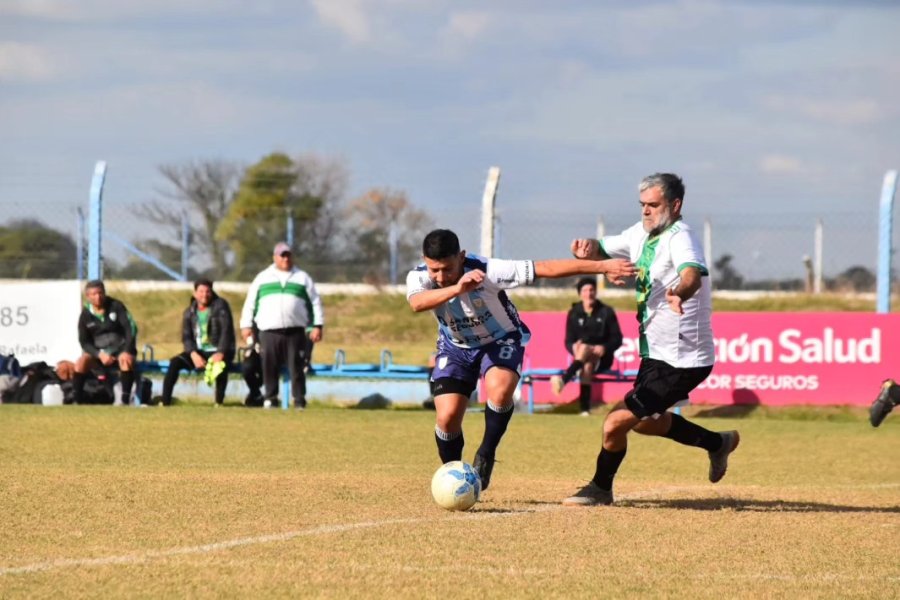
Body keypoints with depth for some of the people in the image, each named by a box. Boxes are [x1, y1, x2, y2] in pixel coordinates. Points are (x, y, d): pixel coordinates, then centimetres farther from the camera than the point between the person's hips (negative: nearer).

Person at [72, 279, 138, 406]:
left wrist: (127, 351, -25)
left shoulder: (115, 306, -7)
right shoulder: (85, 315, -2)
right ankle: (76, 400, -25)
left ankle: (124, 399, -34)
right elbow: (84, 342, -1)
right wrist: (99, 355, -20)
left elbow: (131, 328, -11)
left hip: (120, 349, -1)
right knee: (81, 362, -28)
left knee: (126, 361, -35)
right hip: (98, 352, 1)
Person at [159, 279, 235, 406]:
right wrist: (193, 354, -17)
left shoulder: (220, 306, -2)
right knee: (175, 362, -21)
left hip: (218, 351, -4)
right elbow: (186, 337, 3)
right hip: (198, 352, 4)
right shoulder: (189, 312, 9)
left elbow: (226, 330, -11)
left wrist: (220, 353, -25)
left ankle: (219, 402, -33)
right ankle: (165, 402, -24)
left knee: (221, 365, -39)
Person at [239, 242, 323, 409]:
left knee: (297, 367, -6)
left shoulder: (302, 278, 15)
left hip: (295, 331, -1)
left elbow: (315, 302, 12)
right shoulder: (262, 278, 16)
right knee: (269, 367, -2)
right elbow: (250, 303, 16)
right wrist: (246, 326, 7)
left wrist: (317, 326, 2)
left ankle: (299, 400, -2)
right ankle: (270, 398, 7)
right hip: (269, 332, 1)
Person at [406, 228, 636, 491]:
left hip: (501, 340, -2)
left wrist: (602, 266, -37)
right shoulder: (419, 277, -25)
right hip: (456, 347, 2)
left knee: (499, 390, -32)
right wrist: (456, 289, -67)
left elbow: (545, 268, -33)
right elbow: (417, 303, -49)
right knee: (447, 416, -13)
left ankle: (486, 455, -8)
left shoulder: (486, 271, -32)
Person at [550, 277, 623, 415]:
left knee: (584, 347, -36)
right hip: (583, 357, 2)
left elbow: (617, 339, 2)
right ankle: (584, 409, -53)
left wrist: (604, 348, -21)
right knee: (587, 365, -36)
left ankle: (564, 379, -62)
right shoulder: (574, 314, 7)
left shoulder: (606, 312, 3)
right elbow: (568, 342, 7)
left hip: (603, 358, -2)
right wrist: (574, 348, -19)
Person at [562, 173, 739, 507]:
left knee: (616, 423, -13)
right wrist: (587, 247, -11)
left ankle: (600, 489, 10)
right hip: (656, 352, 10)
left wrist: (679, 292, -66)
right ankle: (717, 444, 45)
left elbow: (692, 274, -42)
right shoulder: (641, 234, 6)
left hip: (681, 361, -10)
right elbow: (601, 250, 14)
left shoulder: (680, 238, -22)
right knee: (645, 421, 28)